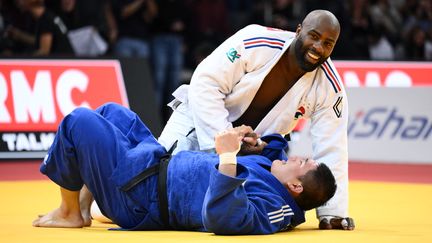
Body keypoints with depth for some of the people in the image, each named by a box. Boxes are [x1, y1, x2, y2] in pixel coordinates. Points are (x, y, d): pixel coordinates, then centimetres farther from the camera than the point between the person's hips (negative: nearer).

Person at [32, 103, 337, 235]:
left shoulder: (269, 205, -30)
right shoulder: (274, 174, -1)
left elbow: (219, 216, -51)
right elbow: (274, 149, 25)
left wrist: (228, 156, -52)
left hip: (140, 194, -10)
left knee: (79, 121, -9)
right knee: (111, 112, 25)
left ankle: (70, 212, 10)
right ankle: (84, 205, 24)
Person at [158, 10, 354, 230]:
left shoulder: (330, 88, -17)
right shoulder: (256, 42, -27)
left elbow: (330, 151, -16)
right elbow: (205, 83, -25)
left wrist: (332, 212, -21)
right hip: (200, 119, -3)